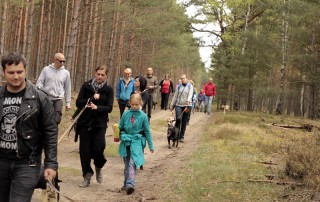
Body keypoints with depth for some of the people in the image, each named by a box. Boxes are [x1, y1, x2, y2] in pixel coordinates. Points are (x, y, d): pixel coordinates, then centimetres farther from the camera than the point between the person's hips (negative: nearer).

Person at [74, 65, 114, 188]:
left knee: (98, 148, -11)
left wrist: (97, 107, -21)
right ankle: (87, 176, 17)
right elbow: (78, 102, -3)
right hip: (85, 122, 1)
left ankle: (98, 168, 22)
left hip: (99, 124, -1)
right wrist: (92, 99, -16)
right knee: (85, 150, 1)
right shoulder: (86, 86, 3)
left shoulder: (108, 90, 2)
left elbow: (109, 108, -4)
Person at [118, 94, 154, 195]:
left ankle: (130, 184, -24)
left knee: (132, 163, -17)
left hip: (136, 142, -3)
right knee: (126, 164, 11)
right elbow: (120, 127, 13)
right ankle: (126, 184, 22)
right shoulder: (125, 114, 2)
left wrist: (151, 146, 5)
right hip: (126, 142, 3)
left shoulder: (143, 116, -3)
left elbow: (147, 131, 3)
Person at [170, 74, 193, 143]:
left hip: (187, 105, -1)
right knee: (178, 119, -17)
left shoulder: (190, 86, 4)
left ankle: (182, 137, 11)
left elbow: (190, 94, -13)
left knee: (184, 122, 2)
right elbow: (175, 96, 14)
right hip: (178, 105, 1)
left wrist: (188, 101, -33)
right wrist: (172, 105, 11)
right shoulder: (179, 86, 11)